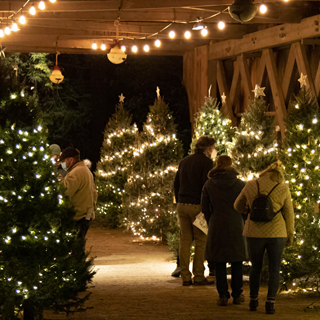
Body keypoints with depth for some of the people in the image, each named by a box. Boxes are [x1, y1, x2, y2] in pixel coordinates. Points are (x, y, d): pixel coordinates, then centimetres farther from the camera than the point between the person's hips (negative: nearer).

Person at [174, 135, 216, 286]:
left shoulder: (184, 161, 17)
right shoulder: (206, 162, -5)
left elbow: (176, 184, 19)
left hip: (182, 205, 7)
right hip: (197, 206, -6)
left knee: (185, 241, 7)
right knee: (201, 241, 0)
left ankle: (185, 277, 7)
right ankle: (199, 277, 0)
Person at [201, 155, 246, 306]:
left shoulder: (209, 185, 0)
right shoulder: (240, 184, -2)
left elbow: (205, 207, 3)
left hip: (216, 227, 0)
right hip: (236, 226, 0)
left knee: (220, 263, 6)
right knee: (236, 262, 10)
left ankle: (223, 295, 2)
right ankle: (237, 295, 11)